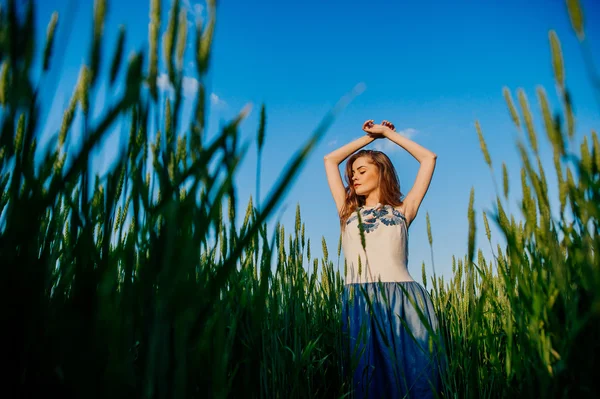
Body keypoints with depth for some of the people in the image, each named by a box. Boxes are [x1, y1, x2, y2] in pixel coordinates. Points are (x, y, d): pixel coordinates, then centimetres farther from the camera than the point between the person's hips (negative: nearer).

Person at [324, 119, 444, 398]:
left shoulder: (403, 210, 16)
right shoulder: (348, 213, 20)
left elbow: (429, 158, 20)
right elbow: (330, 160, 27)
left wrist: (387, 133, 28)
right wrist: (370, 135, 32)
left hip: (402, 301, -1)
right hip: (358, 303, 2)